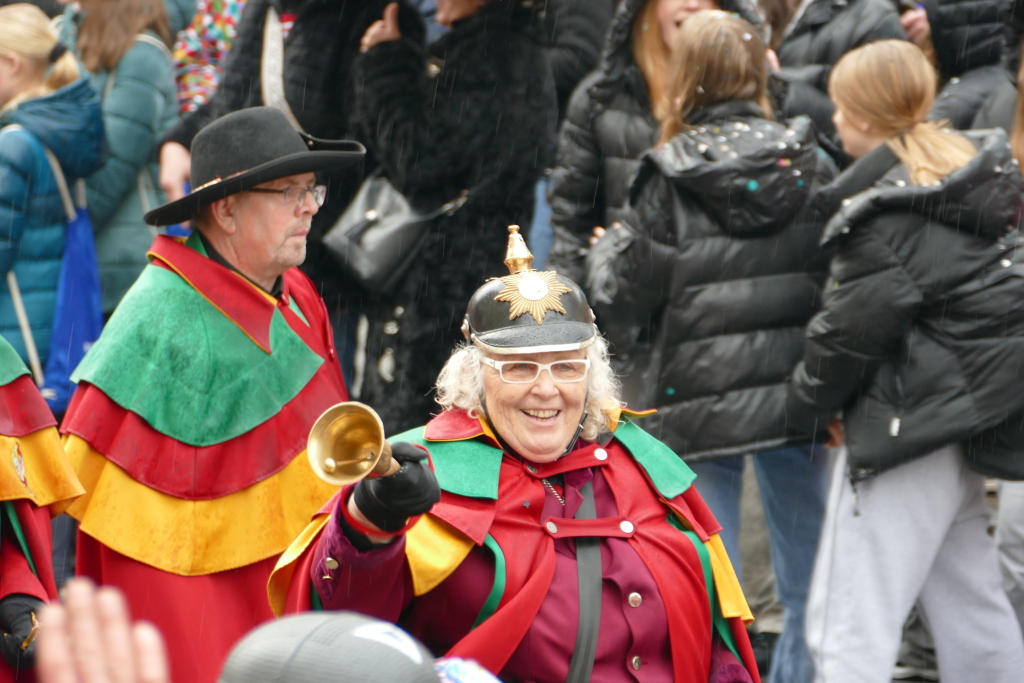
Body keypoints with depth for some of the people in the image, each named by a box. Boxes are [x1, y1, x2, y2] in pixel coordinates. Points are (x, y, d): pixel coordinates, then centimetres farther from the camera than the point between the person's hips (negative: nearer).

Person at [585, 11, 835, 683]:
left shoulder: (669, 179, -8)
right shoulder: (810, 165, -1)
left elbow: (632, 298, -5)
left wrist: (608, 251, 15)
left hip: (703, 401, -2)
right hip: (795, 394, 2)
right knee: (807, 583, 13)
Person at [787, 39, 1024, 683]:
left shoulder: (884, 213, -17)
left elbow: (853, 327, -13)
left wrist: (808, 402, 4)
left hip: (908, 424, -10)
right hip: (967, 417, 10)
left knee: (847, 627, -7)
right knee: (971, 601, 21)